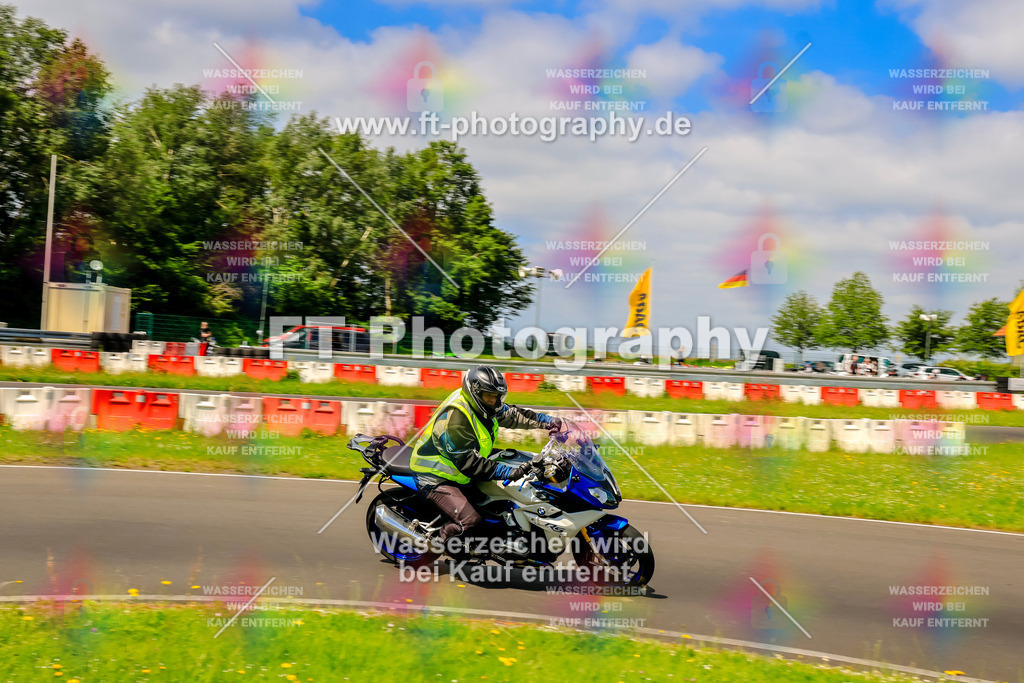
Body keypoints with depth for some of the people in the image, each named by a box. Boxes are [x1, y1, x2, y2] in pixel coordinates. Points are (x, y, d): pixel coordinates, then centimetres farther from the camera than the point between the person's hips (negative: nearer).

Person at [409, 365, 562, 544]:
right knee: (470, 519, -25)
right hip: (436, 479, -10)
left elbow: (512, 414, 14)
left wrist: (546, 421, 5)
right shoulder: (455, 418, -31)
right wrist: (510, 472, -35)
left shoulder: (483, 405, -2)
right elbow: (467, 462, -31)